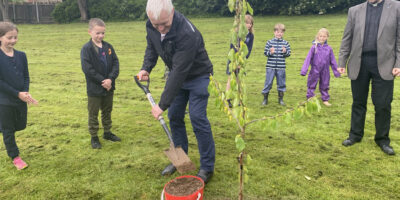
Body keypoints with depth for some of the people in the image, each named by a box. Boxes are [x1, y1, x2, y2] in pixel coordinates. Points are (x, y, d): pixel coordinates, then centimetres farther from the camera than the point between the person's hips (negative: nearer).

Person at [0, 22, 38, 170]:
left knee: (20, 126, 16)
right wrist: (18, 94, -17)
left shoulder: (21, 55, 2)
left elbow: (26, 77, 4)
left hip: (21, 99, 5)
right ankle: (15, 157, 23)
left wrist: (26, 93, -12)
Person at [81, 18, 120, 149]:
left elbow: (115, 63, -2)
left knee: (107, 111, 19)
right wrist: (102, 81, -20)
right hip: (94, 89, -5)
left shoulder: (108, 47, 3)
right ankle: (94, 137, 21)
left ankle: (107, 132, 35)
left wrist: (110, 79, -16)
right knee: (93, 114, 8)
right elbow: (87, 69, -18)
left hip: (109, 87, 5)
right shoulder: (86, 49, -12)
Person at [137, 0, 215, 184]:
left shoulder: (187, 34, -37)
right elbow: (151, 47, 7)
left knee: (197, 118, -10)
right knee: (174, 116, 9)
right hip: (177, 76, 7)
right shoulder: (151, 27, -14)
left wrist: (163, 104, -34)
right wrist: (146, 67, -12)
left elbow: (180, 72, -37)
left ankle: (207, 167, 4)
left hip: (197, 76, -7)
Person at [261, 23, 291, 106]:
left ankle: (280, 99, 24)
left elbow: (288, 54, 4)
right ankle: (265, 98, 16)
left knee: (281, 83, 10)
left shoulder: (286, 43, 5)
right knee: (268, 83, 2)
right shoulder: (269, 42, 1)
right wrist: (270, 53, -19)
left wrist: (285, 52, -17)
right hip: (270, 66, -2)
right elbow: (265, 52, 0)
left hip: (281, 67, 2)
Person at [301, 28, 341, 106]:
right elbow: (308, 59, -9)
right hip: (315, 71, -2)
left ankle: (325, 100, 26)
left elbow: (333, 61, 7)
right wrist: (304, 70, -14)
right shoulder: (314, 47, -8)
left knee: (324, 86, 13)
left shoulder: (329, 48, -1)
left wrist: (336, 72, 10)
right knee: (311, 86, 6)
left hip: (325, 72, 2)